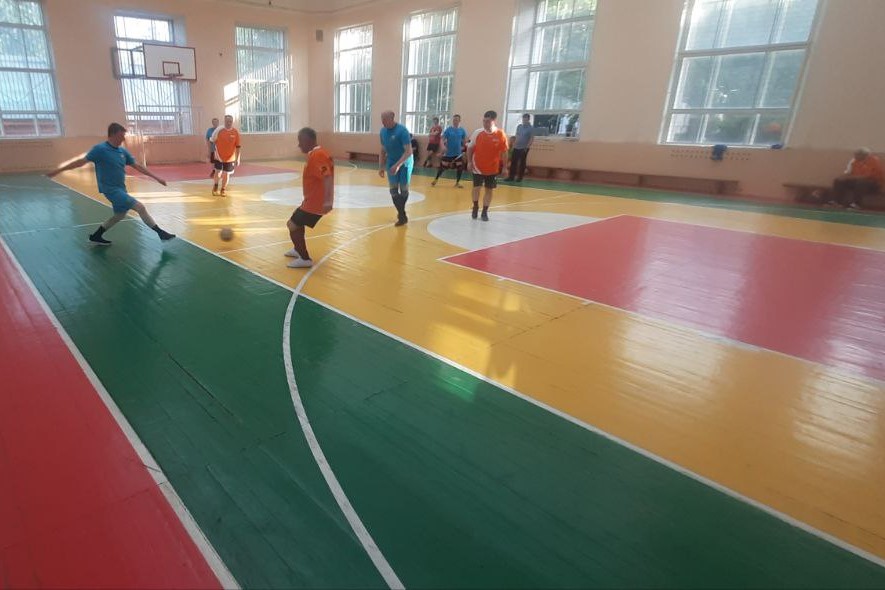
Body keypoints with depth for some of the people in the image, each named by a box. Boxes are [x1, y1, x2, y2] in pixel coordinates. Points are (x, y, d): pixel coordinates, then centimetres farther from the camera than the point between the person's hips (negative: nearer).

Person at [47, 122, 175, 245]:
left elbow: (138, 166, 10)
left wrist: (156, 177, 7)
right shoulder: (100, 149, -13)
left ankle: (96, 236, 36)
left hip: (120, 188, 9)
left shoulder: (123, 151, 6)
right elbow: (82, 161, -9)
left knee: (119, 214, 21)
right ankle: (160, 233, -9)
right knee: (140, 207, -16)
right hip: (111, 189, -9)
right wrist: (60, 170, -9)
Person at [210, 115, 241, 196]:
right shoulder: (219, 130, -7)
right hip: (219, 157, 0)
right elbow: (212, 141, 3)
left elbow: (237, 147, -4)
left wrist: (237, 159, -7)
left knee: (226, 174, 8)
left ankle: (223, 190, 24)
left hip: (230, 158, 0)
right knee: (217, 173, 3)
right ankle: (215, 188, 26)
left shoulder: (235, 132, -6)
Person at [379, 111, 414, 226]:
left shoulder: (402, 130, -21)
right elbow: (383, 150, 9)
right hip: (391, 163, 5)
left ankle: (401, 212, 26)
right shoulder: (383, 131, 0)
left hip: (405, 163, -5)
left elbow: (408, 151, -25)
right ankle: (402, 216, 5)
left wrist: (398, 165, -33)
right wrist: (381, 167, 4)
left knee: (404, 189, 4)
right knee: (393, 189, -2)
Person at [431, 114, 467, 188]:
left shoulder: (462, 130, 1)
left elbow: (465, 140, 15)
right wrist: (443, 146, -27)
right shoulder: (448, 129, -6)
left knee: (460, 167, -1)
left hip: (458, 153, 2)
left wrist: (463, 147, 2)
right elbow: (443, 139, -9)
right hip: (448, 152, -2)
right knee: (442, 166, 3)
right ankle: (435, 180, 21)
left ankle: (457, 183, 15)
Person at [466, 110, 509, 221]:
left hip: (493, 168, 0)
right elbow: (470, 148, 4)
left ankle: (485, 212, 18)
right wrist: (470, 162, -4)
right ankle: (475, 207, 27)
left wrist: (504, 167, -3)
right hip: (478, 167, 0)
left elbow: (504, 152, -2)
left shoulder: (501, 134, -9)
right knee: (476, 188, 2)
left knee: (489, 190, 6)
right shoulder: (477, 133, -8)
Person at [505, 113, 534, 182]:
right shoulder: (519, 126, 10)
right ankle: (511, 177, 8)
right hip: (516, 147, 5)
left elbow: (532, 139, -10)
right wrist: (514, 144, 9)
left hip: (524, 148, -5)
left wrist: (527, 147, -17)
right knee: (513, 162, 3)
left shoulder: (531, 128, -7)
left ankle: (520, 177, 12)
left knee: (522, 163, 3)